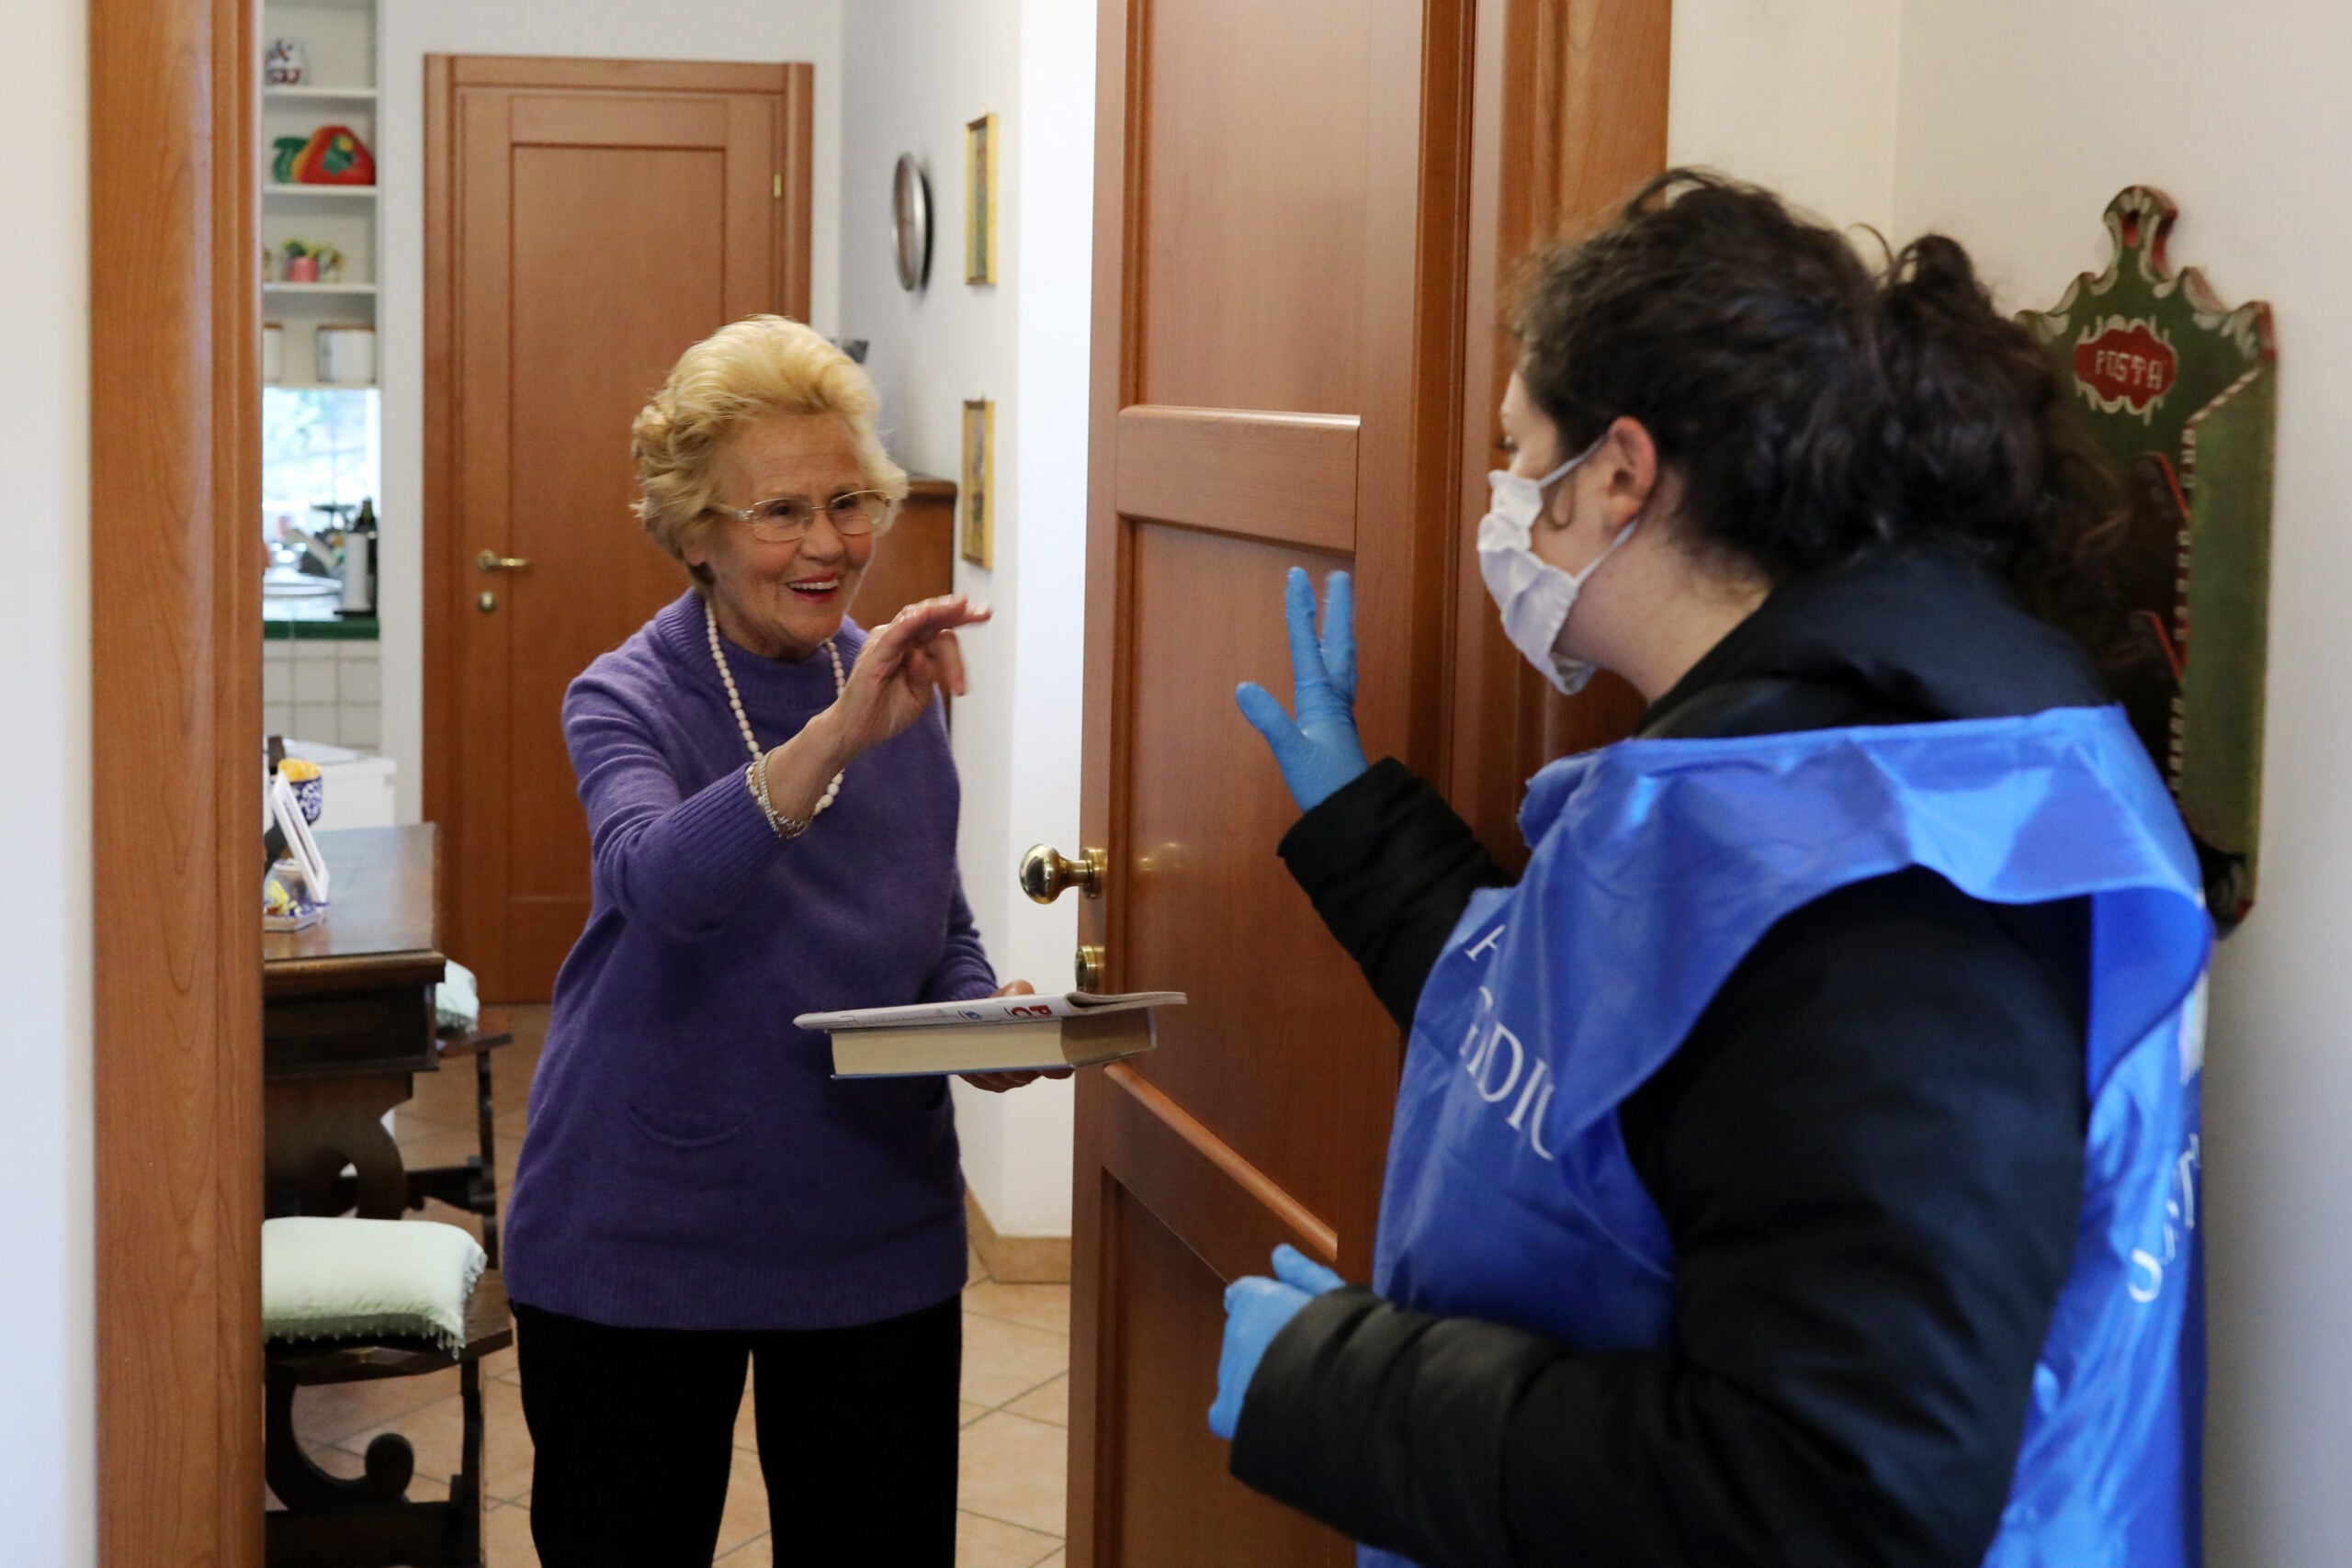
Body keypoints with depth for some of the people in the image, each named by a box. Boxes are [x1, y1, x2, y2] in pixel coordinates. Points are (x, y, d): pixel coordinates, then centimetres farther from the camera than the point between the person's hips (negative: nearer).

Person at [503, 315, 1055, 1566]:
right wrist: (837, 734, -46)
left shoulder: (903, 693, 3)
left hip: (874, 1235, 4)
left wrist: (989, 1022, -9)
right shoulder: (626, 700, -10)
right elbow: (663, 881, -32)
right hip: (639, 1239, -3)